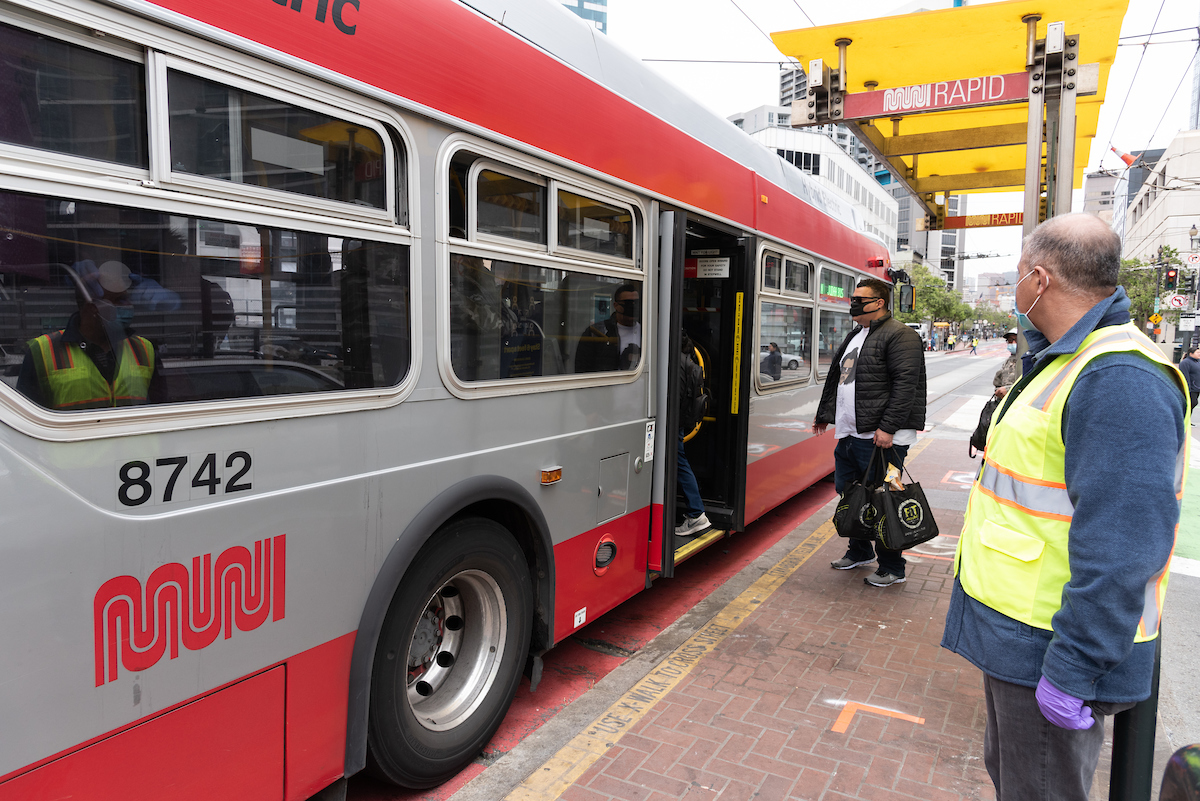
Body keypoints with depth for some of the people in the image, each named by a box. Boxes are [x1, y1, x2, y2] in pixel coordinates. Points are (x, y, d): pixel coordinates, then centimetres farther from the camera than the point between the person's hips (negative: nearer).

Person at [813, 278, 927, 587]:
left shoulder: (899, 335, -9)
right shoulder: (854, 335, 19)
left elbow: (905, 384, -18)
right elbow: (836, 378, 26)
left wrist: (888, 428, -23)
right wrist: (825, 415, 27)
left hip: (880, 438, -9)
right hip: (849, 434, 9)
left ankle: (892, 569, 12)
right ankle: (860, 552, 35)